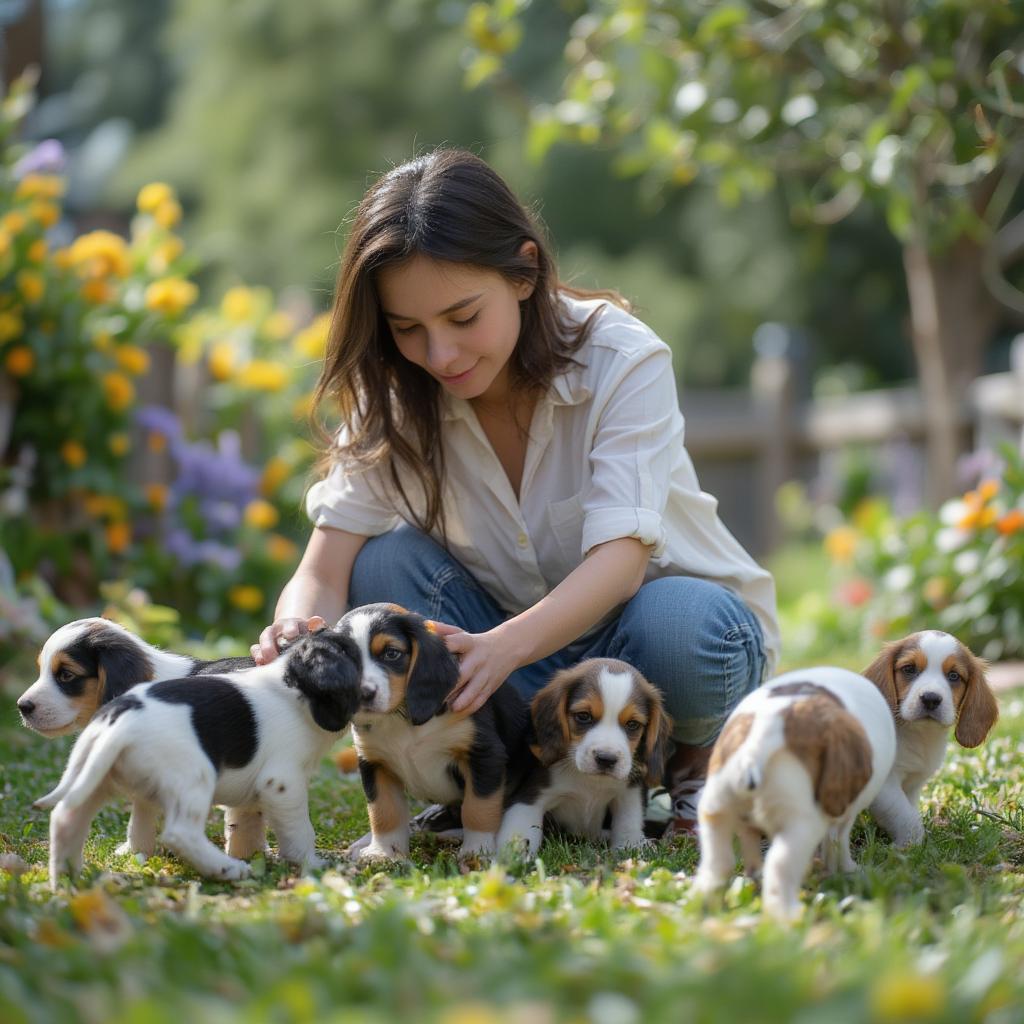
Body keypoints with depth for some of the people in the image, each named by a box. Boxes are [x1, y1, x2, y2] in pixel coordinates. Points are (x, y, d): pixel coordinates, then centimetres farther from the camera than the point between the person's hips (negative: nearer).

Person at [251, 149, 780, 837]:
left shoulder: (623, 360, -21)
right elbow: (323, 572, -20)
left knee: (673, 625, -37)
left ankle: (690, 757, -5)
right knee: (387, 565, -23)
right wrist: (302, 630, -45)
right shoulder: (395, 401, -11)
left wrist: (507, 645, -53)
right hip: (516, 656, 3)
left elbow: (620, 557, -33)